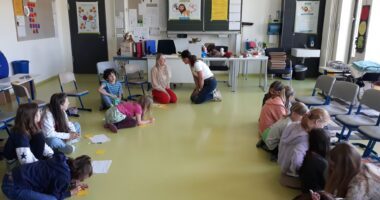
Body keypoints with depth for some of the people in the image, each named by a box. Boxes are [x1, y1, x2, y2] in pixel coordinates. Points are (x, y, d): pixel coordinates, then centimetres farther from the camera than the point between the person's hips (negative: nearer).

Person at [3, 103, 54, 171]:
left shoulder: (29, 128, -7)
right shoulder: (20, 135, -30)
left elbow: (41, 144, 3)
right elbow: (26, 161, -32)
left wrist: (52, 155, -7)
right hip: (16, 164, -8)